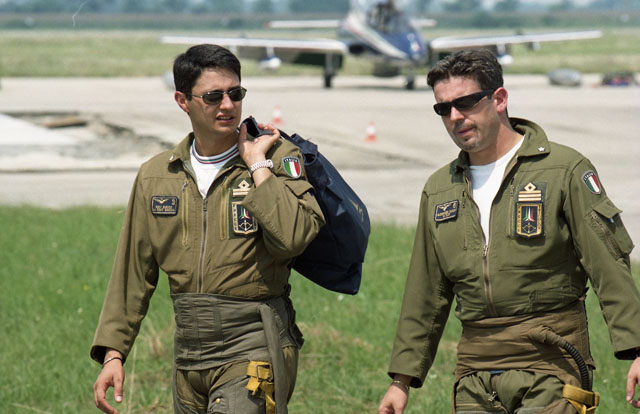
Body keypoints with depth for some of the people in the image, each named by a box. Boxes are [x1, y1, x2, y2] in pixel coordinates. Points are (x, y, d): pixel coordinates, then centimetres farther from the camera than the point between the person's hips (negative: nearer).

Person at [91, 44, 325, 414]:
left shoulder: (277, 156, -3)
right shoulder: (155, 175, 10)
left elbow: (293, 237, -22)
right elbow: (132, 273, 14)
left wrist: (257, 164, -14)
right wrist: (113, 352, 8)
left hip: (253, 344, -5)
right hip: (189, 350, 5)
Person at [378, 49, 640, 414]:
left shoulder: (565, 169, 0)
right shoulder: (439, 190, 16)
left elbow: (610, 267, -5)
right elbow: (425, 296, 20)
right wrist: (402, 380, 17)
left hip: (549, 360, -5)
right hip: (475, 372, 5)